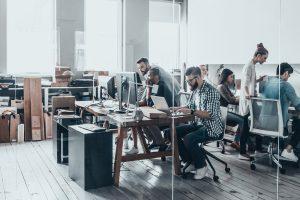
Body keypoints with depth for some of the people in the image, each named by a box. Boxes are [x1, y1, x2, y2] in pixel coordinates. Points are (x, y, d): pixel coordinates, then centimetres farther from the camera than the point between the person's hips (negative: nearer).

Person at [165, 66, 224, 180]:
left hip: (212, 128, -9)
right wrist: (177, 108, 0)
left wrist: (192, 111, -31)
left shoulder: (211, 91, -18)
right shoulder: (195, 90, 8)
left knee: (189, 138, -33)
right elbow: (190, 106, 19)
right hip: (198, 124, 9)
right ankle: (190, 162, 4)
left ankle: (201, 166, -7)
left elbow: (211, 114, -24)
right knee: (171, 132, -4)